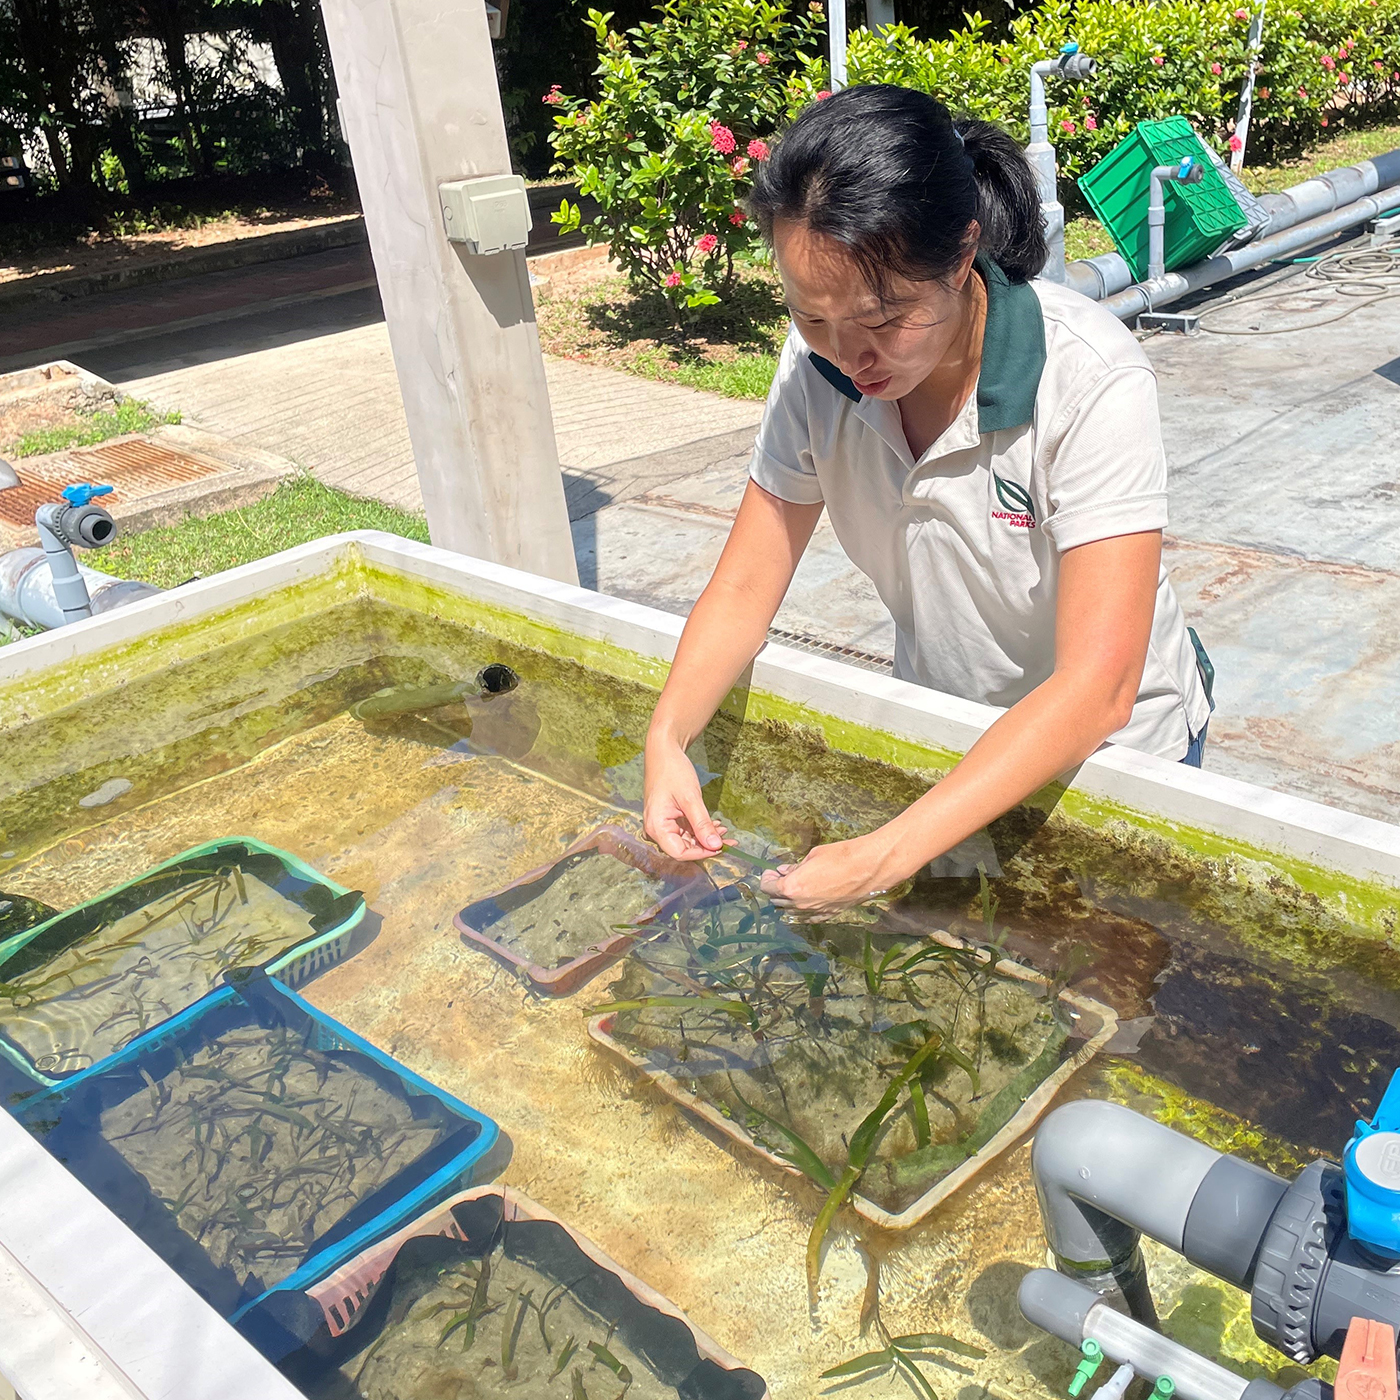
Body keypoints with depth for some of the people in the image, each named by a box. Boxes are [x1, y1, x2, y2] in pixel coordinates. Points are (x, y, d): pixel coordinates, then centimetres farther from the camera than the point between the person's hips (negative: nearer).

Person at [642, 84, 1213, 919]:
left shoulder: (1092, 383, -32)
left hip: (1110, 749, -4)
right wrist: (669, 736, -29)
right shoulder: (817, 365, -16)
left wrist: (890, 857, -43)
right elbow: (746, 585, -10)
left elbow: (1094, 689, -36)